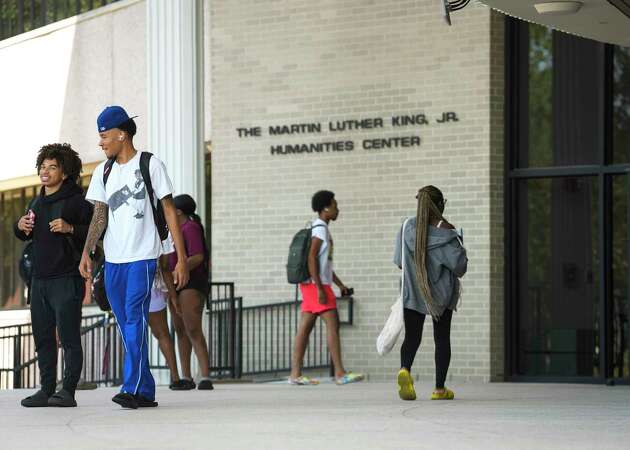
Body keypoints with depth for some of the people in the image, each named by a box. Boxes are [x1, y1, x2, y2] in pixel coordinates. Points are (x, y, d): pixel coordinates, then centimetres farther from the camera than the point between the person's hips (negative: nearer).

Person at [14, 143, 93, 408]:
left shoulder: (76, 201, -7)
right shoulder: (37, 203, 16)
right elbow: (26, 236, 28)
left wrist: (70, 228, -24)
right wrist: (20, 226, 6)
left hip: (66, 279, -8)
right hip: (39, 279, 8)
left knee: (69, 337, -7)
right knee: (43, 337, 9)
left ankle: (68, 390, -6)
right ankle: (47, 389, 14)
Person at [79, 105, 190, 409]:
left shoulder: (150, 164, -2)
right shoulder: (103, 171, 13)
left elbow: (169, 211, -2)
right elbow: (100, 215, 11)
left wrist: (181, 259, -6)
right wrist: (86, 252, -5)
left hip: (142, 257, -6)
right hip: (113, 259, 6)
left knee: (135, 318, -16)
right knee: (126, 325, 7)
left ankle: (132, 388, -20)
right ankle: (145, 391, 13)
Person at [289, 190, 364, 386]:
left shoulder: (322, 229, 20)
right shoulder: (320, 228, -11)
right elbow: (312, 258, -19)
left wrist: (340, 285, 22)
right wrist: (320, 288, -22)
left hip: (311, 286, 10)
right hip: (316, 284, -10)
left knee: (306, 326, 5)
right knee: (332, 323, -10)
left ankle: (295, 373, 3)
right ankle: (340, 373, -12)